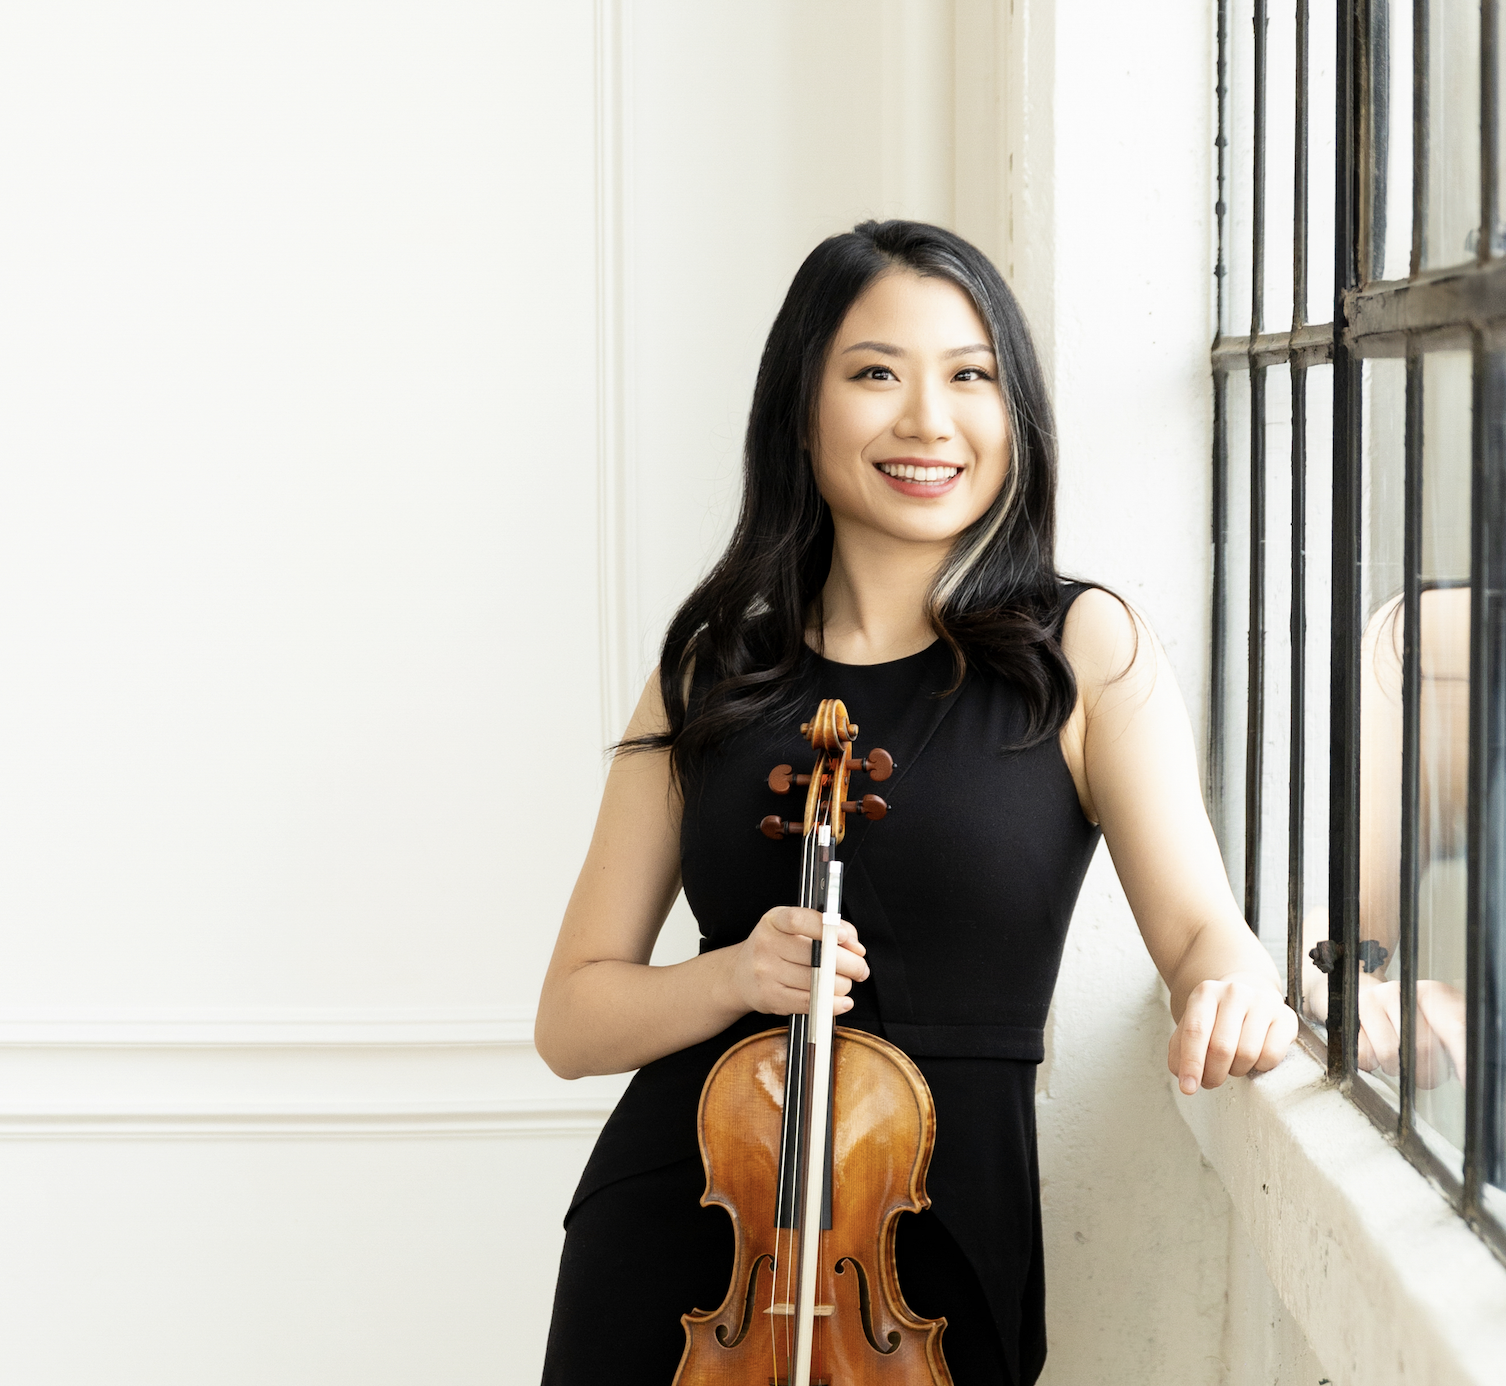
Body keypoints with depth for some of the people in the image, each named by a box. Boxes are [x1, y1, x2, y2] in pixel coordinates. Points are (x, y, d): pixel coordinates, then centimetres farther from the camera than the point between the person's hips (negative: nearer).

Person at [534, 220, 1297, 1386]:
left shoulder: (1086, 650, -2)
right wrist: (733, 979, -15)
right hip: (674, 1234, 2)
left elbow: (1200, 924, -14)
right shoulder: (713, 677, 4)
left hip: (942, 1250, -2)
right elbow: (574, 1016, 4)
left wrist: (1233, 986, -36)